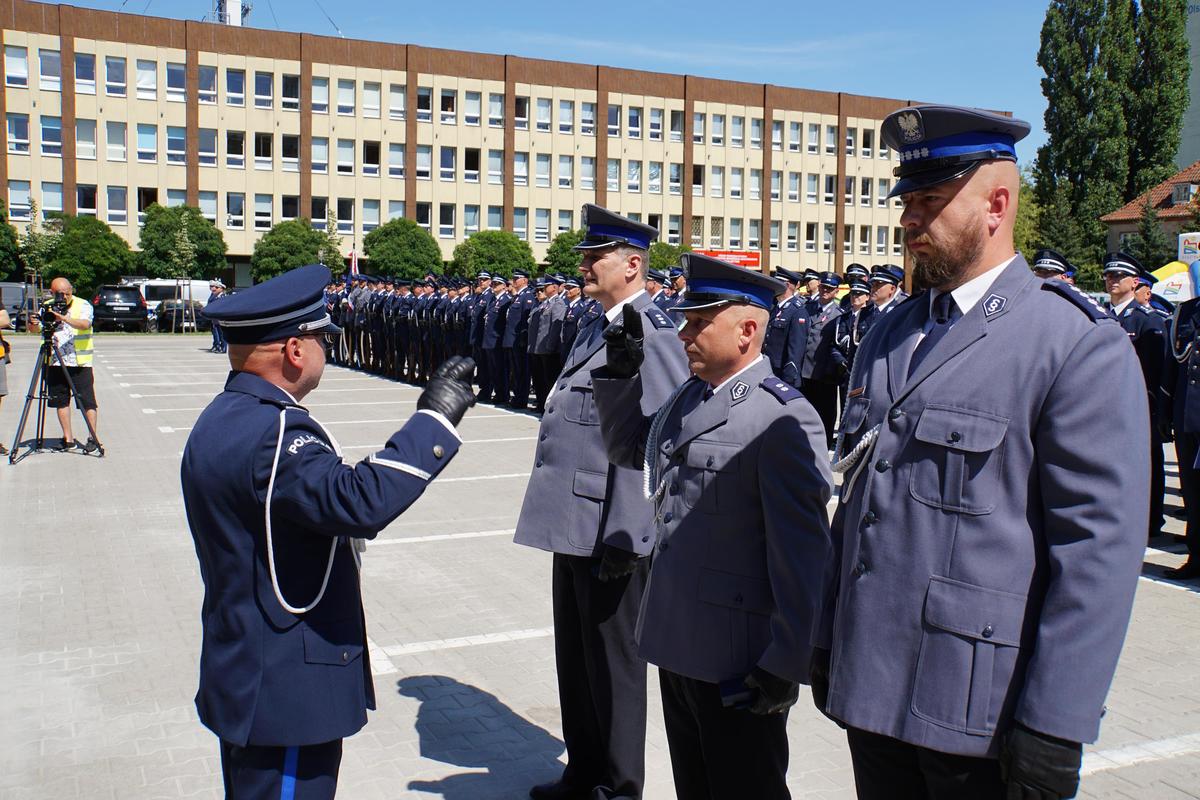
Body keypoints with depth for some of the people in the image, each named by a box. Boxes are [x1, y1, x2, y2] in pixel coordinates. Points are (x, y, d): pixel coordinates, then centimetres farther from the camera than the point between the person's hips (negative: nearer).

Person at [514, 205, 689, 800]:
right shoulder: (594, 329, 14)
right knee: (575, 656, 20)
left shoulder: (649, 334, -17)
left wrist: (624, 535, -24)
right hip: (574, 524, 10)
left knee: (613, 661, 6)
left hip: (609, 529, -10)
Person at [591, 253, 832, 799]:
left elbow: (801, 551, -20)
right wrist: (620, 372, 7)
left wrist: (786, 664, -19)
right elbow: (627, 448, 23)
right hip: (678, 645, 8)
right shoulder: (687, 398, 7)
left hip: (739, 663, -8)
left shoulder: (783, 419, -19)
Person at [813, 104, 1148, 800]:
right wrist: (828, 640, 14)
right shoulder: (887, 337, 10)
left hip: (981, 708, -6)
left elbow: (1100, 545, -15)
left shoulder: (1081, 345, -11)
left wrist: (1054, 728, -16)